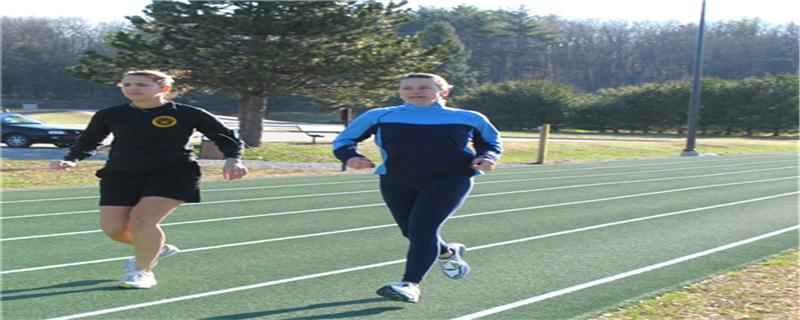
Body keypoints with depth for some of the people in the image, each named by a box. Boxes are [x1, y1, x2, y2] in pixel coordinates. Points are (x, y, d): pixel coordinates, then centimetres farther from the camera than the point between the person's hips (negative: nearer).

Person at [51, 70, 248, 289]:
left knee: (142, 217, -23)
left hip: (172, 174, -4)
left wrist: (232, 160, -14)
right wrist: (71, 160, 1)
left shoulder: (188, 114, -3)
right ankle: (155, 249, 27)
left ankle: (142, 271, -2)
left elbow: (227, 137, 4)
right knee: (113, 227, -4)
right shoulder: (109, 116, 5)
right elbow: (88, 142, 20)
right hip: (120, 176, 4)